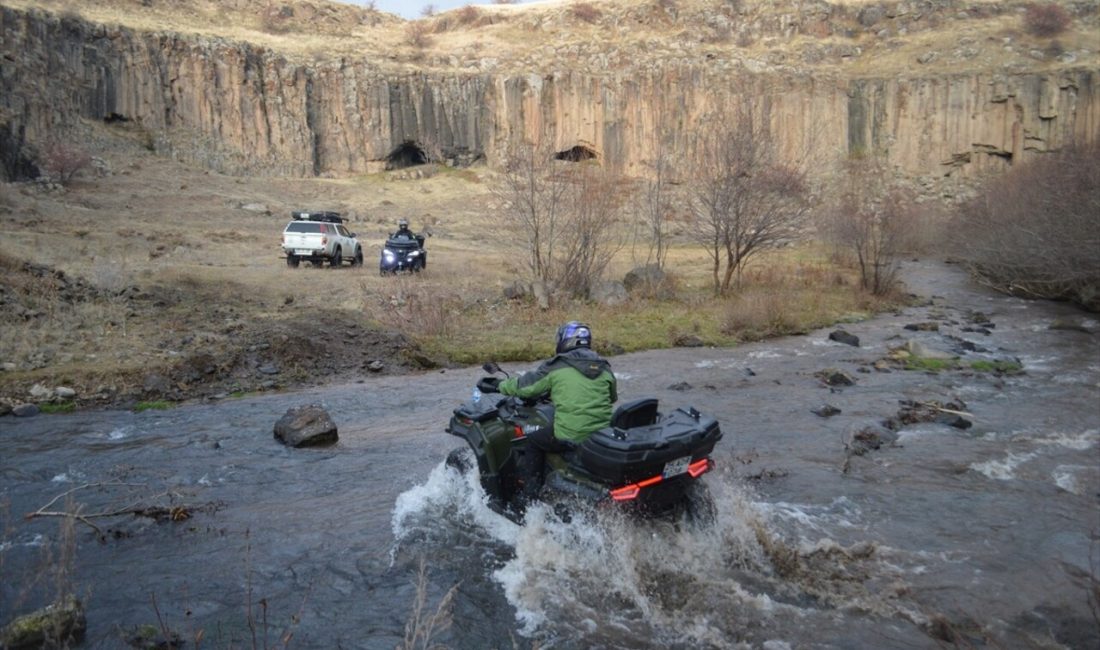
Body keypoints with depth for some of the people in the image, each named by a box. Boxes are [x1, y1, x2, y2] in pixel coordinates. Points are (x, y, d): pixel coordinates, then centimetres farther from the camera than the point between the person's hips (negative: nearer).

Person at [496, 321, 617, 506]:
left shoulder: (556, 367, -3)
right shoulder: (604, 367, 11)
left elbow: (525, 385, 5)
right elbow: (613, 397, 25)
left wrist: (502, 386, 23)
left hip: (570, 436, -5)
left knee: (534, 441, 17)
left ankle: (529, 495, 15)